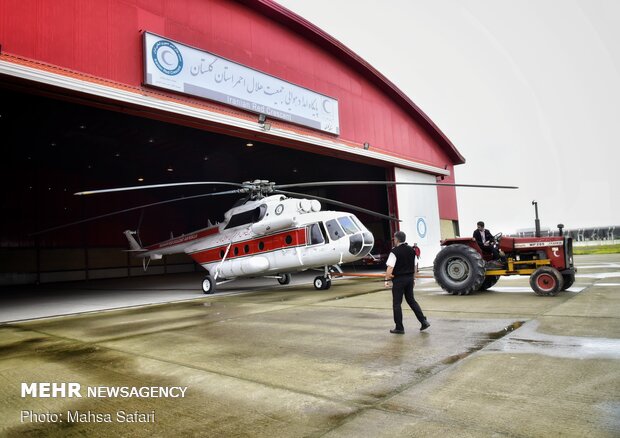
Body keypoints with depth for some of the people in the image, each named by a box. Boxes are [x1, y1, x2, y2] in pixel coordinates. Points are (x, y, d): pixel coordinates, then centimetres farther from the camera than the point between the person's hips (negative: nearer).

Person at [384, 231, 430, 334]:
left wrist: (387, 280, -13)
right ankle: (424, 321, 14)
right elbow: (414, 265, 14)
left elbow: (390, 267, -20)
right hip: (410, 278, 7)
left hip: (399, 279, -7)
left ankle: (399, 328, 9)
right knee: (411, 300, 19)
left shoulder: (395, 251, -15)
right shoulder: (411, 250, 7)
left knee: (396, 304, 4)